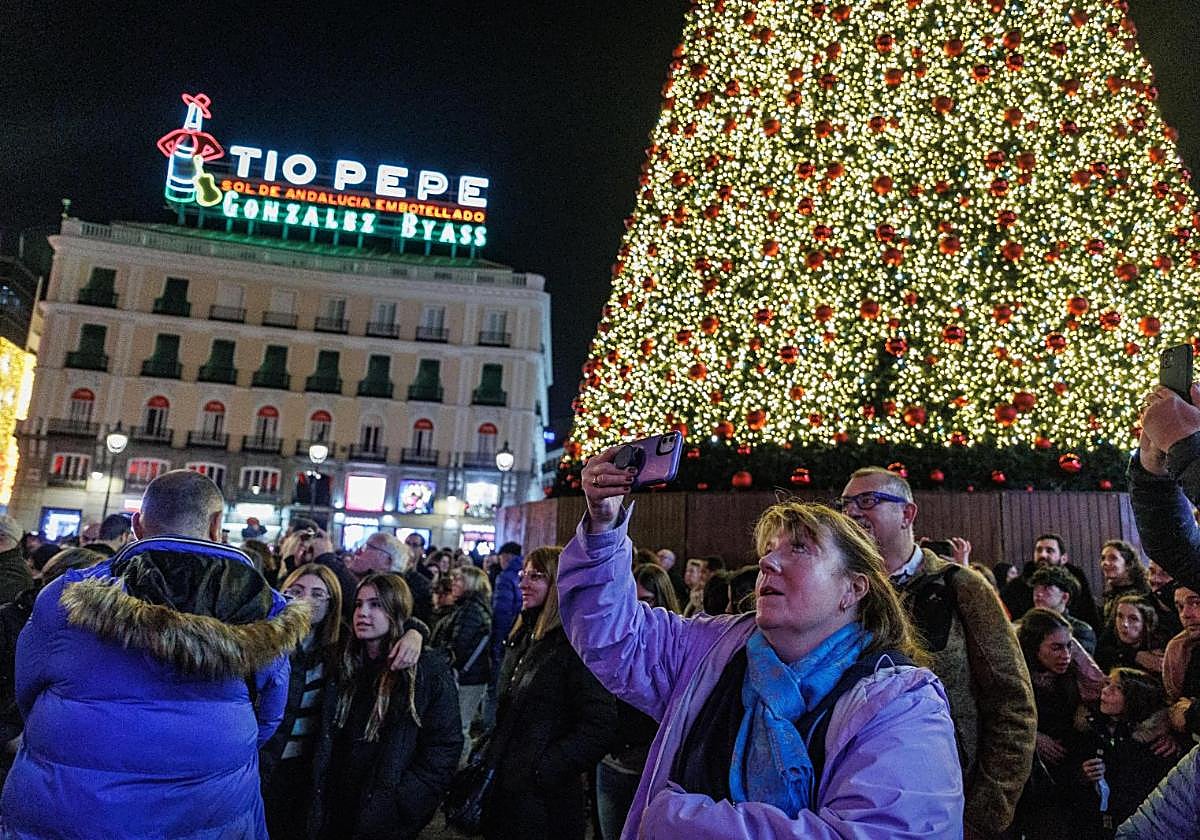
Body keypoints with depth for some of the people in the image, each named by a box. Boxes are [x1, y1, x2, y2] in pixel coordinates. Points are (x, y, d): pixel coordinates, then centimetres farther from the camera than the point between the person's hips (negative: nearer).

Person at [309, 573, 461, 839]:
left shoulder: (430, 670, -12)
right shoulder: (345, 668, 5)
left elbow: (444, 747, -13)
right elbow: (327, 745, 11)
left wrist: (404, 805, -17)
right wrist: (320, 812, 4)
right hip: (336, 814, 4)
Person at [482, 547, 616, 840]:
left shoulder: (578, 644, -17)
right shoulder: (521, 639, 9)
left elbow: (599, 727, -22)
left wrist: (543, 770, -20)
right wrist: (488, 755, 12)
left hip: (545, 802, -7)